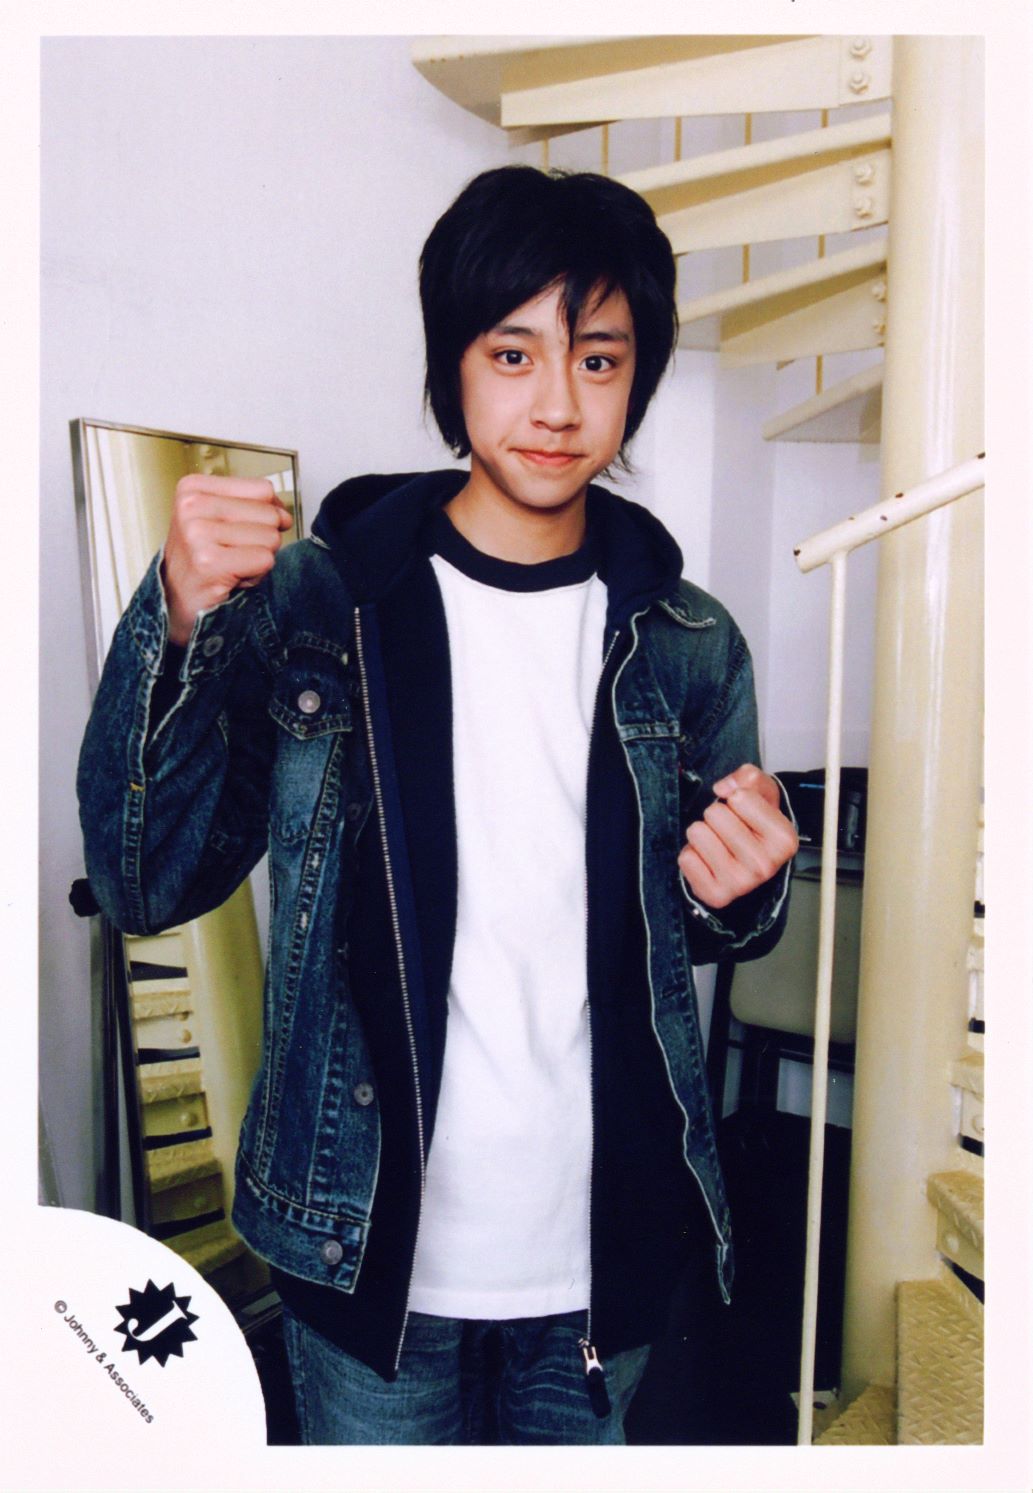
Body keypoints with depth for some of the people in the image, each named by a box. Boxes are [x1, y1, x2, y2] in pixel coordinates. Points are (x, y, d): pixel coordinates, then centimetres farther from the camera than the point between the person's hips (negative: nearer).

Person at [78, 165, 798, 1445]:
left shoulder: (689, 647, -2)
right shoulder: (311, 604, -10)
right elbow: (147, 882, -13)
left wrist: (739, 894, -13)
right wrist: (179, 622, -26)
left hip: (602, 1250, 3)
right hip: (372, 1249, -2)